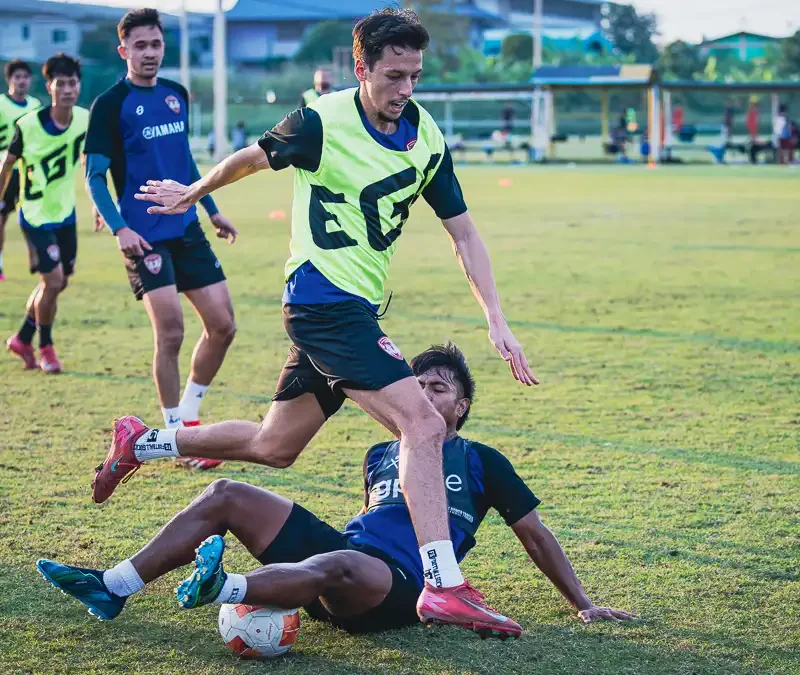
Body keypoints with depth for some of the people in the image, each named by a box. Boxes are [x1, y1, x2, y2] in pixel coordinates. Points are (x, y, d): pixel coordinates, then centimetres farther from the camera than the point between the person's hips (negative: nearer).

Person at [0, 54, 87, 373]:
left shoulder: (86, 120, -10)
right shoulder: (28, 125, -21)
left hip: (66, 215, 5)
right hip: (36, 215, -5)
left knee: (58, 282, 13)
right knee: (53, 279, -12)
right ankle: (45, 347, 11)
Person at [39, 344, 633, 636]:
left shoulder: (480, 462, 11)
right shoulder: (380, 456, 26)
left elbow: (535, 534, 11)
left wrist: (583, 604, 7)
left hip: (398, 588, -6)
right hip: (338, 547, 7)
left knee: (341, 566, -43)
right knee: (226, 497, -1)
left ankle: (222, 589, -62)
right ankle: (112, 588, -5)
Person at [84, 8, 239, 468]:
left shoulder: (177, 95, 10)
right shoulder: (111, 105, -7)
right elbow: (95, 175, -8)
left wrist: (212, 210, 24)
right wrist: (119, 229, -20)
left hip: (187, 227, 6)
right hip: (145, 235, -6)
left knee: (223, 325, 3)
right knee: (171, 332, -11)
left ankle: (189, 414, 21)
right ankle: (178, 435, 3)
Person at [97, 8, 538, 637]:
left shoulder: (428, 141, 2)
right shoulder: (323, 122, -13)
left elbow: (464, 234, 7)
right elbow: (252, 158, 6)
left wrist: (497, 320, -1)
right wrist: (193, 193, 21)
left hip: (357, 309, 7)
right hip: (323, 299, -7)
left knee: (274, 447, 17)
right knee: (423, 423, -20)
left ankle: (141, 442, 34)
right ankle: (443, 584, -23)